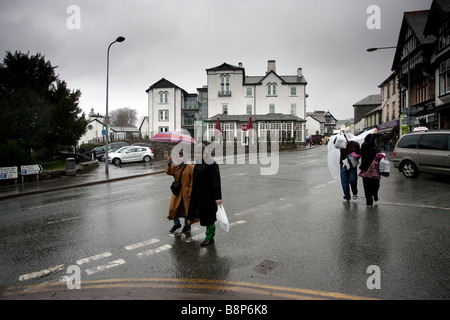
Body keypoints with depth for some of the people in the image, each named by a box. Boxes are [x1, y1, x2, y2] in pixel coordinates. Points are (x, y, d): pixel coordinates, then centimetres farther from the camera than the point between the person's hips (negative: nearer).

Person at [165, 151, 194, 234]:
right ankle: (176, 224, 31)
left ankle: (187, 225, 26)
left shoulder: (190, 167, -8)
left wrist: (190, 192, -14)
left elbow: (192, 181, -10)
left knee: (187, 209, 7)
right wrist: (169, 164, -26)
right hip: (177, 193, 5)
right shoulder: (175, 167, 7)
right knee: (173, 208, 10)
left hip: (186, 193, -5)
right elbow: (169, 172, -11)